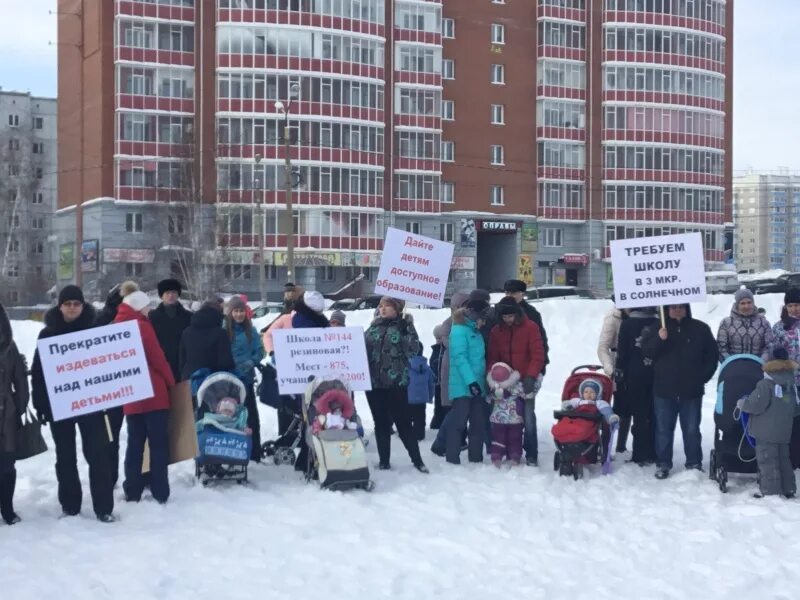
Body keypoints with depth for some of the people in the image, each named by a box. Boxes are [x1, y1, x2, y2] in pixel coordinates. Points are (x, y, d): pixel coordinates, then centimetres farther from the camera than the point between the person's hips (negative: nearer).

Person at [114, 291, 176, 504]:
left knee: (135, 444, 12)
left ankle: (132, 493, 13)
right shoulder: (142, 326, -12)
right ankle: (160, 493, -1)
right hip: (153, 394, -7)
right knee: (158, 444, -1)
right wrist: (170, 381, 2)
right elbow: (157, 357, -12)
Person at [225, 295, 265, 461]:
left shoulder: (251, 331, 3)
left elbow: (259, 351, 3)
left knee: (251, 416, 4)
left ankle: (255, 453, 9)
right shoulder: (224, 330, -3)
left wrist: (251, 362, -14)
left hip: (246, 379, 2)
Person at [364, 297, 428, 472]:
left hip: (396, 382, -4)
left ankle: (417, 459, 8)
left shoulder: (403, 327, -1)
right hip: (374, 383, 4)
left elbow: (413, 350, -14)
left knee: (403, 422, -2)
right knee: (381, 423, 9)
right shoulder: (373, 328, 11)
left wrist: (410, 327, -20)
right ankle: (384, 460, 18)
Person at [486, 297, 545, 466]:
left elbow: (537, 355, -10)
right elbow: (492, 358, 8)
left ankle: (531, 455, 0)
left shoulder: (530, 327, -5)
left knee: (528, 418, -7)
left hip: (527, 380, -3)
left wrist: (531, 376, -20)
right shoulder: (496, 331, 7)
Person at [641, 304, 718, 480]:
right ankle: (663, 464, 13)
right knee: (664, 429, 6)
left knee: (691, 429, 7)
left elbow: (712, 355, 6)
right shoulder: (657, 328, 2)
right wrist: (659, 339, -23)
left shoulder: (700, 329, 1)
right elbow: (646, 351, -6)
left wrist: (703, 377, -1)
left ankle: (694, 463, 18)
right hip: (664, 389, 0)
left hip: (691, 390, 0)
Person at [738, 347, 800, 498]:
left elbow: (756, 405, -19)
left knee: (767, 460, -3)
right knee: (783, 459, 18)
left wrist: (742, 403, -1)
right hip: (784, 432, 7)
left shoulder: (766, 384, -16)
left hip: (766, 432, -7)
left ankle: (771, 491, -4)